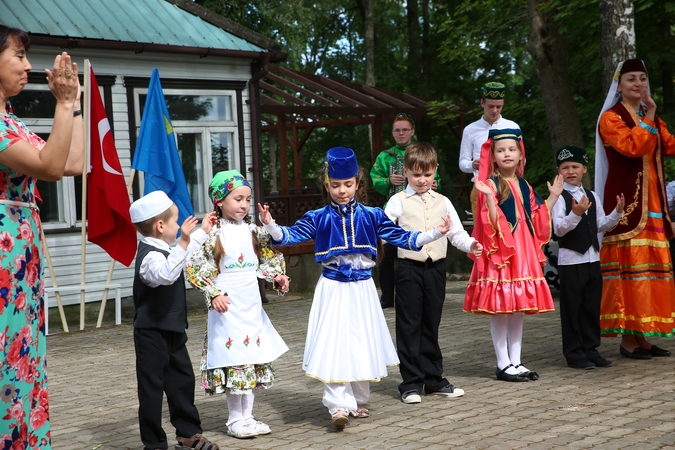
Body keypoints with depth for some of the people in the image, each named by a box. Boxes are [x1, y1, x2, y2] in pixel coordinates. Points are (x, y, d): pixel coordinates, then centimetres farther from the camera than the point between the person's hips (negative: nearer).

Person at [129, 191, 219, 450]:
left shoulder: (164, 251, 11)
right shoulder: (150, 256, -22)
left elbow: (185, 254, 33)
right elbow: (166, 274, -44)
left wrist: (202, 232, 38)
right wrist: (183, 243, -51)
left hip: (172, 331, 10)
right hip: (152, 333, -10)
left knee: (183, 380, 17)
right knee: (152, 388, -1)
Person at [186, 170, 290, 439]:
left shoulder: (253, 231, 7)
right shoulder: (212, 234, -9)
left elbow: (269, 259, 15)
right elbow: (195, 268, -11)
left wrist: (277, 276, -3)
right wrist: (213, 294, -19)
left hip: (252, 304, 6)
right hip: (227, 305, -5)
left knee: (254, 358, 9)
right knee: (232, 361, -2)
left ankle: (247, 416, 20)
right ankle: (235, 420, 9)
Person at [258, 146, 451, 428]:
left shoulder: (371, 216, 2)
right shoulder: (318, 218, -2)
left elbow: (399, 236, 4)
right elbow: (291, 236, -6)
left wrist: (434, 234, -3)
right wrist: (270, 226, -24)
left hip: (362, 287, 2)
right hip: (332, 288, -2)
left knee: (362, 343, 11)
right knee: (334, 345, -9)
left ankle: (358, 400, 25)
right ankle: (338, 405, -10)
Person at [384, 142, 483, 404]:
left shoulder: (443, 202, 11)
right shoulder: (398, 202, 0)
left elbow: (456, 232, 11)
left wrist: (470, 245, -8)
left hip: (436, 269, 3)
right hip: (410, 269, -3)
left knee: (431, 325, 13)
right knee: (409, 326, 0)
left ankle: (434, 379, 23)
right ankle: (411, 383, 7)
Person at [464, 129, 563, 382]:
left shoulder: (524, 187, 14)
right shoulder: (491, 185, -6)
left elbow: (536, 222, 14)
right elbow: (492, 224, -15)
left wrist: (553, 197, 13)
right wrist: (489, 198, -29)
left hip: (523, 254, 7)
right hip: (500, 254, -6)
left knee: (519, 307, 9)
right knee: (499, 309, -3)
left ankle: (516, 362, 15)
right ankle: (503, 365, 3)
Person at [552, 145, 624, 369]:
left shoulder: (592, 197, 12)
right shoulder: (559, 198, -10)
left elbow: (602, 225, 17)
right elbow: (559, 229, -20)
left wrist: (617, 212, 2)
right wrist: (575, 214, -34)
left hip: (593, 258, 7)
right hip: (570, 260, -7)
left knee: (592, 306, 11)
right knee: (572, 308, 0)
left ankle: (591, 349, 21)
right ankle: (574, 353, 7)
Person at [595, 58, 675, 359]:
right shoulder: (611, 118, -3)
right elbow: (631, 147, -21)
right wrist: (648, 118, -14)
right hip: (626, 202, -7)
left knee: (651, 265, 6)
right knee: (629, 265, -8)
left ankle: (642, 334, 11)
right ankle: (627, 338, -4)